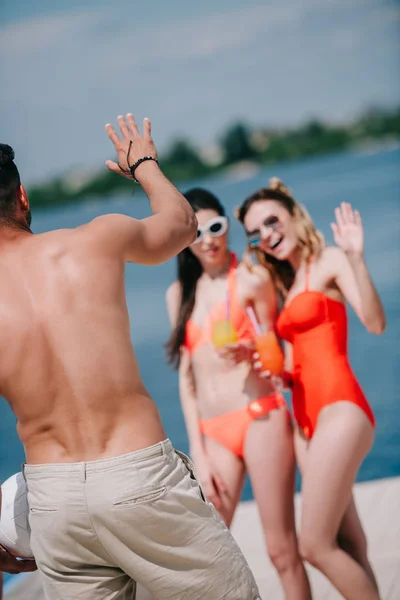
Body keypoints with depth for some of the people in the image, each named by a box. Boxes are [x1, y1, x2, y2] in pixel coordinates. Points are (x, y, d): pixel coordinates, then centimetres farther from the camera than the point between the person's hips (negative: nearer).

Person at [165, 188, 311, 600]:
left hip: (260, 418, -4)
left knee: (282, 549, -2)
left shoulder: (251, 279, -1)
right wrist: (198, 453, 6)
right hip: (213, 432, 5)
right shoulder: (179, 292, 13)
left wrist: (248, 351, -18)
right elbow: (187, 376, 12)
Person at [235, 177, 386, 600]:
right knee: (348, 547, 9)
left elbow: (375, 322, -19)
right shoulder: (284, 284, 20)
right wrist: (265, 363, -3)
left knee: (315, 546, -11)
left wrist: (355, 258, -30)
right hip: (307, 418, 8)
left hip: (339, 408, -8)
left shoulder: (329, 262, -2)